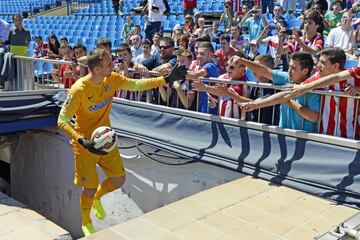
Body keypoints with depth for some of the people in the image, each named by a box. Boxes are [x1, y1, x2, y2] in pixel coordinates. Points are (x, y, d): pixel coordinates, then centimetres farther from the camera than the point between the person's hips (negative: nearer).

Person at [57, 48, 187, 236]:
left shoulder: (112, 79, -9)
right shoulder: (79, 90, -25)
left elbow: (137, 85, -1)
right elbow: (62, 120, -22)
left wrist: (167, 79, -8)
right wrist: (82, 141, -35)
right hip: (85, 144, -5)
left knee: (119, 180, 7)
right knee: (90, 188, 2)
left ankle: (96, 198, 41)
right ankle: (86, 223, 33)